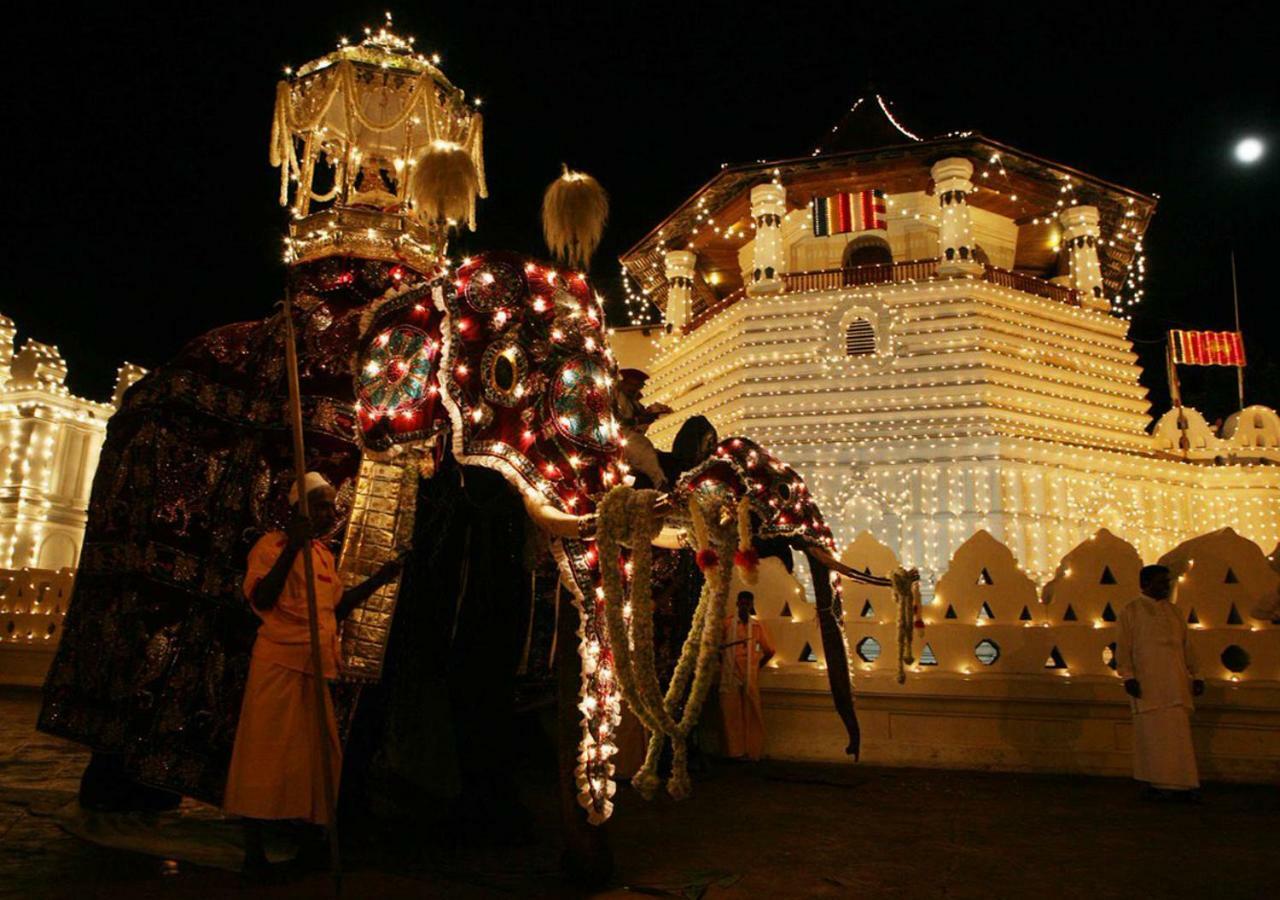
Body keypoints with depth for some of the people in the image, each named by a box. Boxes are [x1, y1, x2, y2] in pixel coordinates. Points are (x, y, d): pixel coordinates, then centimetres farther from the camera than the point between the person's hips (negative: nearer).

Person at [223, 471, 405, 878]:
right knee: (266, 752, -2)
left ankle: (313, 840, 23)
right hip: (279, 663, -7)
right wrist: (293, 548, -24)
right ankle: (253, 851, 7)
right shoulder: (273, 544, -5)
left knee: (321, 754, 10)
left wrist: (378, 579, 15)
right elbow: (261, 599, -18)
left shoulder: (324, 554, 18)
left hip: (316, 667, 8)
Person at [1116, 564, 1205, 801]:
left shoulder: (1172, 611, 15)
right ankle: (1155, 785, 7)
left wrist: (1194, 676, 10)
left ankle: (1180, 785, 9)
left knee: (1178, 734, 4)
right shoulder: (1131, 611, 0)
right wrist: (1128, 676, -13)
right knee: (1152, 734, -1)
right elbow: (1123, 648, -4)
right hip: (1148, 683, -5)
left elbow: (1185, 646, 17)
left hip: (1175, 683, 5)